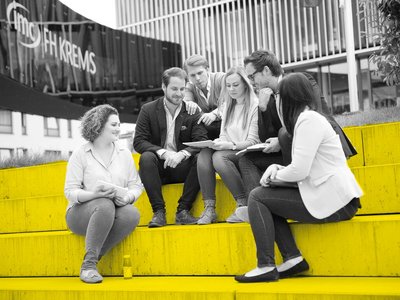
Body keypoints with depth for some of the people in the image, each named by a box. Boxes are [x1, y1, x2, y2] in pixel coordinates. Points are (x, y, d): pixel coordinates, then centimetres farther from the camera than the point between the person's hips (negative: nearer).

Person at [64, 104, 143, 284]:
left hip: (113, 212, 4)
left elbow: (136, 185, 7)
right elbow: (70, 191, -7)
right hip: (81, 212, -4)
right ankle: (89, 264, -30)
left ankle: (90, 261, -23)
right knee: (105, 205, -37)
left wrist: (127, 197, -16)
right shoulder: (80, 154, -1)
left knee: (132, 214, -31)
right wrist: (93, 194, -26)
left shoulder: (124, 153, 11)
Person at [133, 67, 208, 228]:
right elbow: (138, 142, -7)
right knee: (146, 158, -31)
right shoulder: (148, 110, 2)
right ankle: (158, 211, -28)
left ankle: (183, 210, -22)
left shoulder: (193, 112, 3)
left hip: (182, 167, 1)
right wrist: (163, 152, -24)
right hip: (159, 167, -1)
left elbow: (201, 141, -8)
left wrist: (182, 154, -29)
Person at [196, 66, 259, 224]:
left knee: (219, 157, -34)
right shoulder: (228, 106, 20)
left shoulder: (255, 105, -4)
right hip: (228, 152, 6)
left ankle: (244, 205, -26)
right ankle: (209, 209, -28)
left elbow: (253, 141, -9)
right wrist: (218, 143, -7)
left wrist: (230, 145, -22)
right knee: (204, 154, -25)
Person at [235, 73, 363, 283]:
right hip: (332, 196, 10)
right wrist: (276, 169, 3)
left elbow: (299, 171, -19)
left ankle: (266, 266, -7)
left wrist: (274, 175, 0)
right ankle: (293, 258, 6)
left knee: (257, 197, -4)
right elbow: (305, 166, 20)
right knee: (267, 198, 15)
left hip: (332, 202, -10)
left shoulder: (308, 120, -12)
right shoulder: (310, 118, 18)